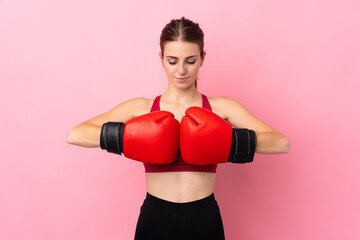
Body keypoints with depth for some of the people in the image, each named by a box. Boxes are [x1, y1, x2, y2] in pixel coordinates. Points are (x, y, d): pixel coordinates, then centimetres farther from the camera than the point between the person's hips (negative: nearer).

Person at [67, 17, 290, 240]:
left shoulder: (221, 108, -1)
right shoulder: (140, 108, -1)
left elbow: (282, 143, -10)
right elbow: (74, 135, -10)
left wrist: (226, 142, -23)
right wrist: (127, 137, -23)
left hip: (205, 221, 0)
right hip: (154, 221, 0)